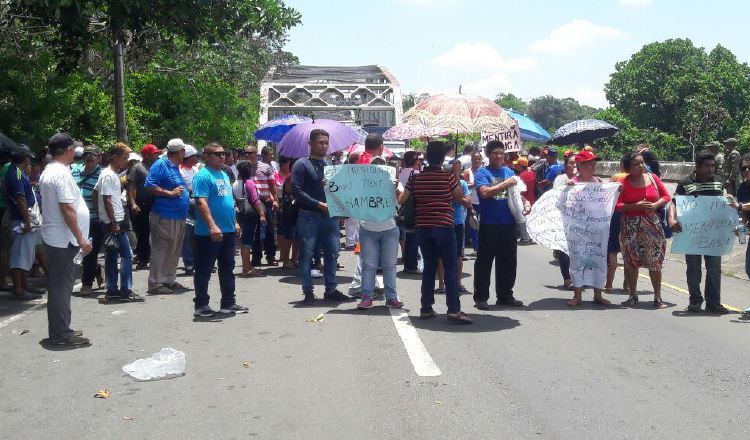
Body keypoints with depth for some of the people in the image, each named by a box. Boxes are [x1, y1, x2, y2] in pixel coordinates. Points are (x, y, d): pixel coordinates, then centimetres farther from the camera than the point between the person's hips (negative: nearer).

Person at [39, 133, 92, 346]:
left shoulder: (47, 171, 14)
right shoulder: (61, 173, -18)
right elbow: (67, 209, -23)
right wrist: (81, 239, -20)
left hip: (54, 238, 10)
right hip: (63, 239, -10)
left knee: (59, 285, 15)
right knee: (62, 286, -5)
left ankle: (59, 330, 23)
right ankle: (61, 333, 0)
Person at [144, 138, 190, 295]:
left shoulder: (175, 167, 18)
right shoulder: (160, 164, -9)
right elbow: (149, 186, -17)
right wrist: (170, 193, -19)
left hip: (179, 217, 9)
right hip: (165, 216, -9)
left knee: (174, 251, 15)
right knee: (161, 250, -6)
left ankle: (169, 280, 24)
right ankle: (156, 283, -2)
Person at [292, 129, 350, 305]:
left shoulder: (330, 165, 15)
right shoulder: (302, 164, -3)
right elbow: (297, 191, -13)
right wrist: (320, 204, -17)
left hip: (330, 216, 5)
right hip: (308, 216, -5)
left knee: (332, 254, 8)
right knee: (306, 255, 1)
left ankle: (331, 290, 18)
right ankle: (308, 292, 9)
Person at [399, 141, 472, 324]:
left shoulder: (416, 177, 2)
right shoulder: (448, 177, -6)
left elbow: (401, 200, 3)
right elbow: (460, 196, 5)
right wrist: (456, 178, 18)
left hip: (422, 226, 4)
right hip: (443, 226, -4)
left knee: (429, 268, 12)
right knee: (450, 269, -2)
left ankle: (426, 308, 14)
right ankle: (454, 310, -7)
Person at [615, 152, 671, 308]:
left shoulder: (652, 178, 3)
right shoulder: (624, 182, -4)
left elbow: (666, 196, 9)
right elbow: (617, 205, -9)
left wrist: (655, 205, -9)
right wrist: (636, 206, -19)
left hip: (652, 224, 1)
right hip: (631, 226, -1)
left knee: (655, 262, -1)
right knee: (631, 261, 7)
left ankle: (658, 297, 7)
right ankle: (633, 295, 21)